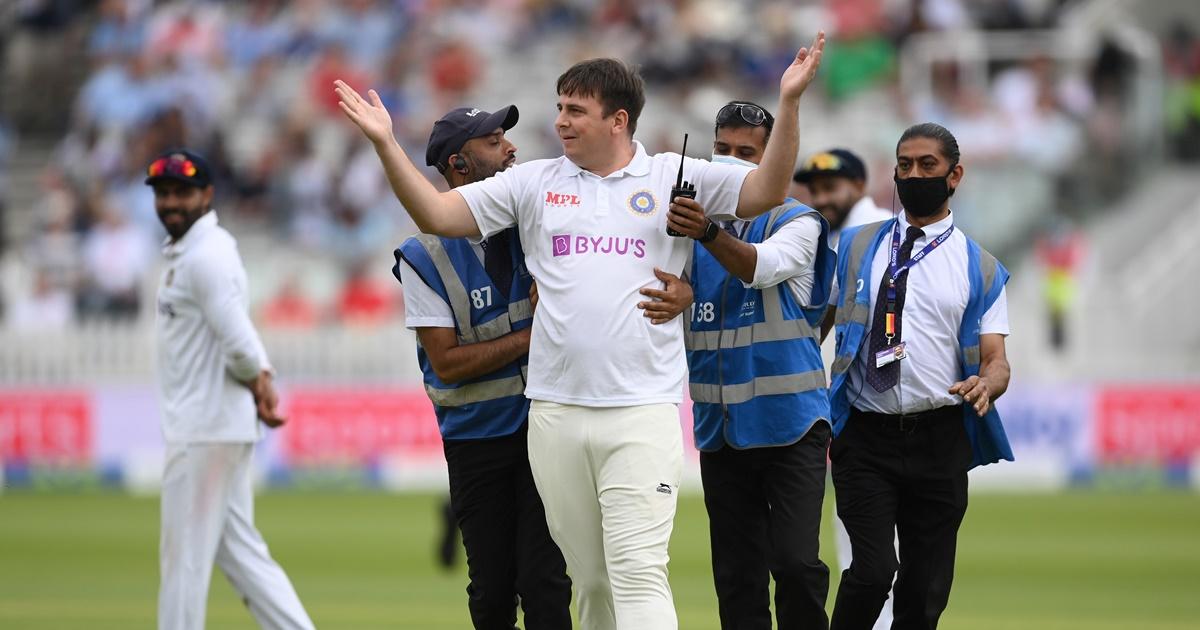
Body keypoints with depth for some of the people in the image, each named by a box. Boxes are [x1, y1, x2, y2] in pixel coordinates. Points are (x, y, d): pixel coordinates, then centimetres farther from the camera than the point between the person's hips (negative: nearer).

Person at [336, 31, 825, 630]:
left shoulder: (674, 178, 4)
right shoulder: (534, 183, 11)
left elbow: (766, 191, -4)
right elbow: (436, 214, 10)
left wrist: (788, 103, -15)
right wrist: (385, 142, 0)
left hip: (643, 414, -3)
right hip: (556, 416, 3)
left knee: (638, 572, -14)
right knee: (590, 579, 9)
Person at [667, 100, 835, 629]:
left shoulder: (796, 221, -3)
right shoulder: (692, 219, 11)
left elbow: (762, 266, -23)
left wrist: (710, 233, -42)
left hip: (789, 422, -4)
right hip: (719, 427, 4)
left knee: (796, 563, -15)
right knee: (737, 577, 7)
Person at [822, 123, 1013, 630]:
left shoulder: (981, 270, 9)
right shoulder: (856, 247, 11)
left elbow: (996, 360, 2)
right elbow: (814, 326, 10)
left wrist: (986, 384, -22)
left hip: (939, 439, 1)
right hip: (866, 435, -1)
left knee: (927, 588, 5)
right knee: (873, 570, -17)